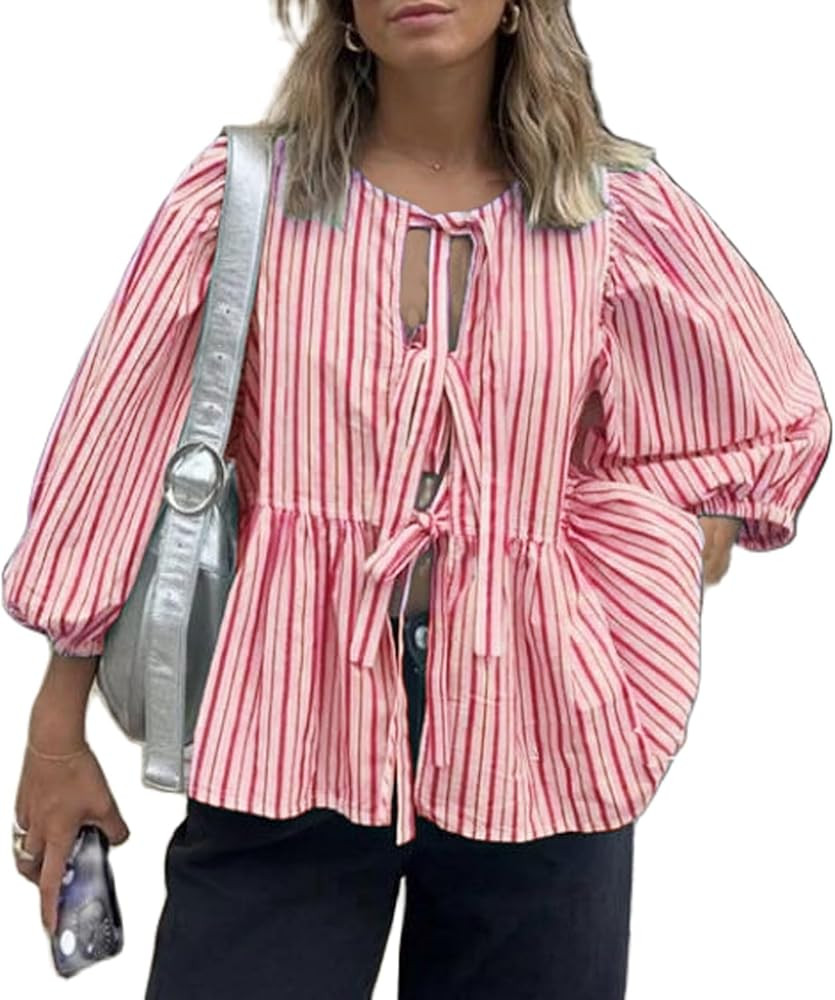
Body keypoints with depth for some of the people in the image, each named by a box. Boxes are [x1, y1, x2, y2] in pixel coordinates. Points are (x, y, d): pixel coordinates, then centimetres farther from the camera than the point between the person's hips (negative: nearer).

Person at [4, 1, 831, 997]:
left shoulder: (622, 214, 1)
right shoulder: (242, 192, -1)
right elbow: (114, 452, 2)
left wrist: (627, 639, 1)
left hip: (530, 743, 2)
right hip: (290, 729, -1)